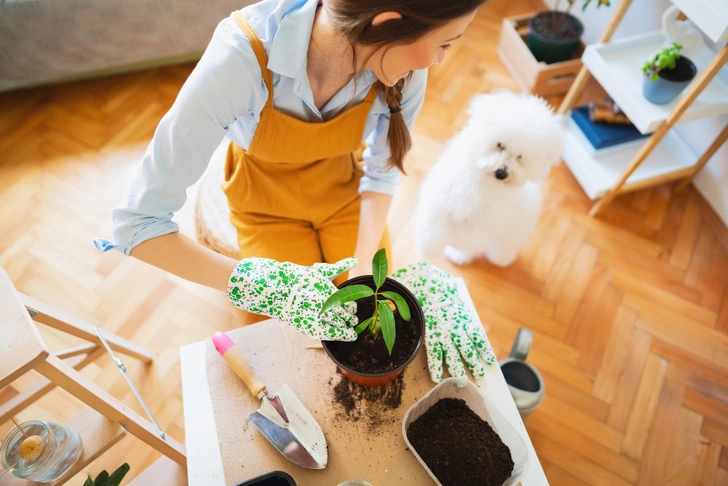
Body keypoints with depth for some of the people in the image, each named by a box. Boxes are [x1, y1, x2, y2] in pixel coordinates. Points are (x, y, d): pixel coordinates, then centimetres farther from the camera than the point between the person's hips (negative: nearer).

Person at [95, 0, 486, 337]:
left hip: (343, 191, 3)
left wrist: (364, 265, -22)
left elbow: (382, 171, -9)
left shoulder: (405, 68, -26)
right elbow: (137, 220, -32)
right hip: (268, 203, -2)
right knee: (308, 329, -2)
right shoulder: (240, 57, -38)